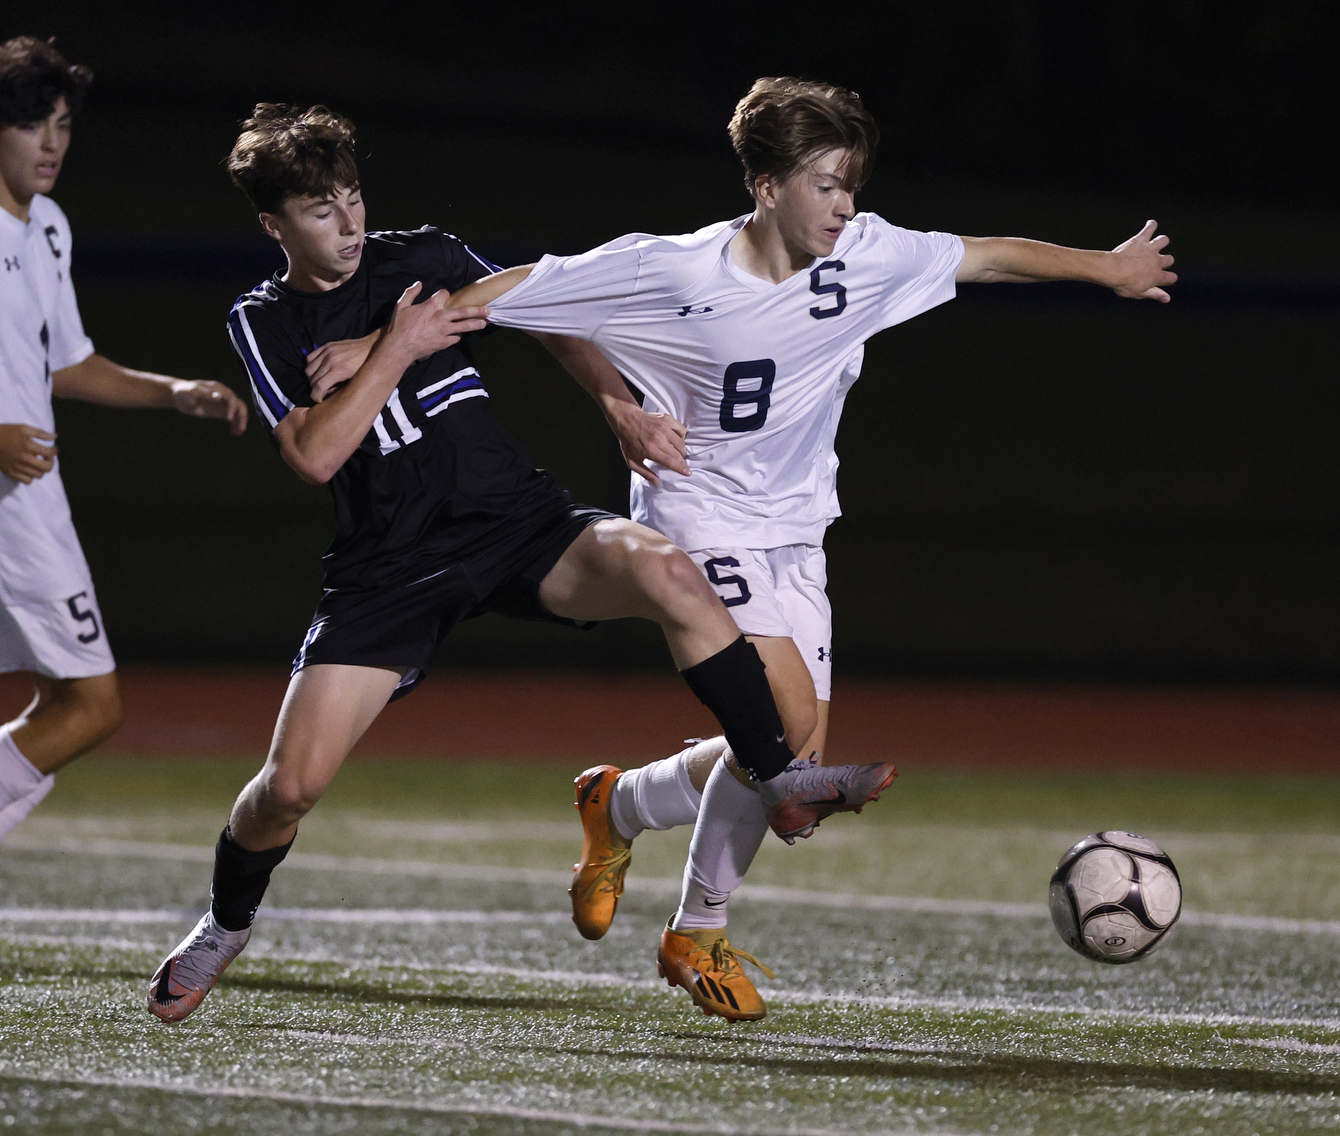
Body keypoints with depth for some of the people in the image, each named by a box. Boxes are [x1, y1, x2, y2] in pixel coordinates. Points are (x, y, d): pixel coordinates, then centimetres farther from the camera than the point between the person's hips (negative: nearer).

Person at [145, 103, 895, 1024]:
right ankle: (226, 924, 21)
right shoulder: (263, 324, 3)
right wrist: (398, 347, -14)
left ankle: (782, 777, -22)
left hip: (517, 518, 1)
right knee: (293, 783, -11)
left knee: (663, 570, -31)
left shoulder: (423, 257, 7)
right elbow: (315, 454, -12)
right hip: (393, 562, -1)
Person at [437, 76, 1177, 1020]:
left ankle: (620, 804, 30)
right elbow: (528, 293, -8)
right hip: (699, 517, -6)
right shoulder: (675, 272, -18)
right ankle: (700, 935, -2)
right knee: (789, 722, -21)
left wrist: (1107, 267, 12)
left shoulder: (865, 255, -6)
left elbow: (989, 257, 8)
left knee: (795, 764, 3)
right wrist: (621, 409, -13)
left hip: (794, 534, 6)